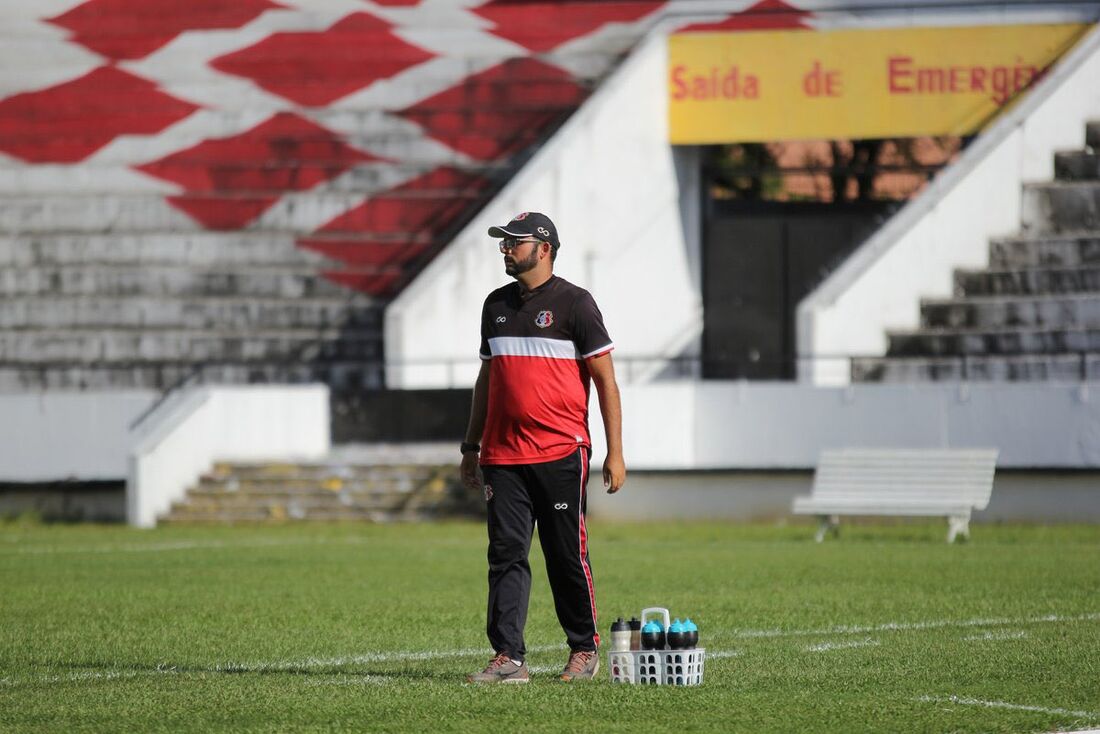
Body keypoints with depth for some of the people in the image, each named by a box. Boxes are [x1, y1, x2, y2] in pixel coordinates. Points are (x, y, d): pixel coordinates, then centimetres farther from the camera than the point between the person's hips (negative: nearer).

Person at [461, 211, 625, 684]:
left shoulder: (574, 303, -3)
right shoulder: (497, 305, 15)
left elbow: (606, 380, -4)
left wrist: (615, 453, -9)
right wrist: (471, 446, 18)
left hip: (560, 454, -5)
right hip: (503, 456, 5)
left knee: (568, 557, 1)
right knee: (506, 555, -2)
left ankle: (584, 650, 15)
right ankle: (508, 658, -5)